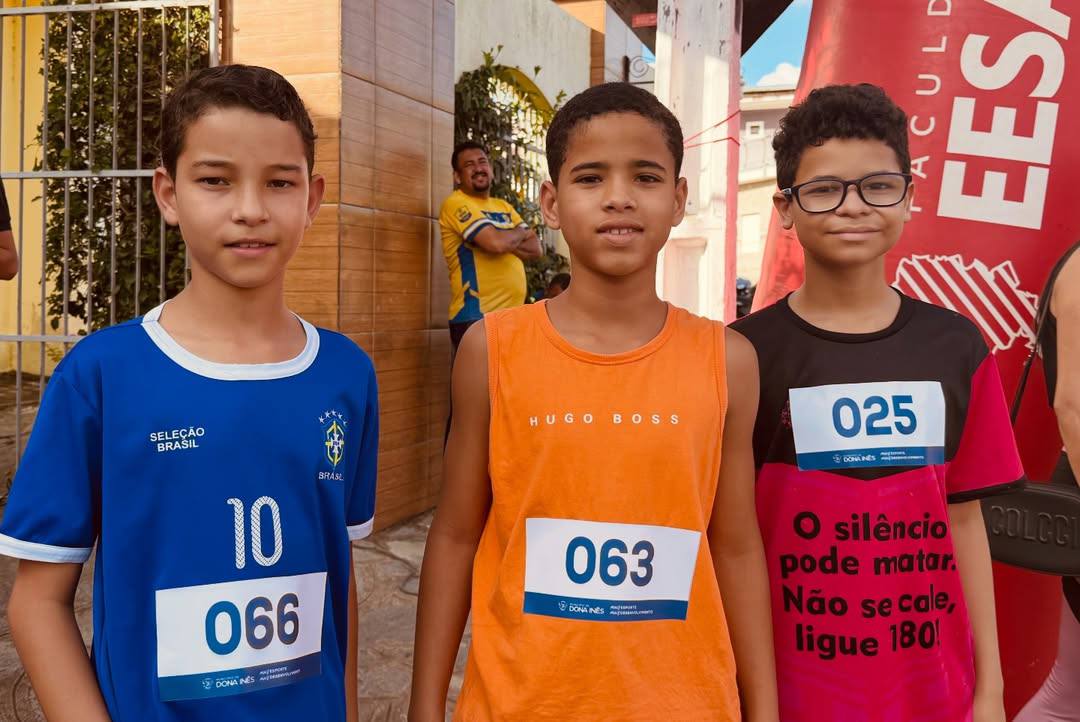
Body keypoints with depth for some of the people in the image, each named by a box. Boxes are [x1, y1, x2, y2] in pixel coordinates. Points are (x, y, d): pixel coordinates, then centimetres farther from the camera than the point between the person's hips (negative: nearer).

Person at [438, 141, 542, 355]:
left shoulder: (504, 207, 19)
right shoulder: (456, 203, -6)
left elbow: (536, 249, 10)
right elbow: (495, 242, -19)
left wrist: (505, 240, -9)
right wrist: (520, 234, 3)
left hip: (512, 314, 8)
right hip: (476, 317, -8)